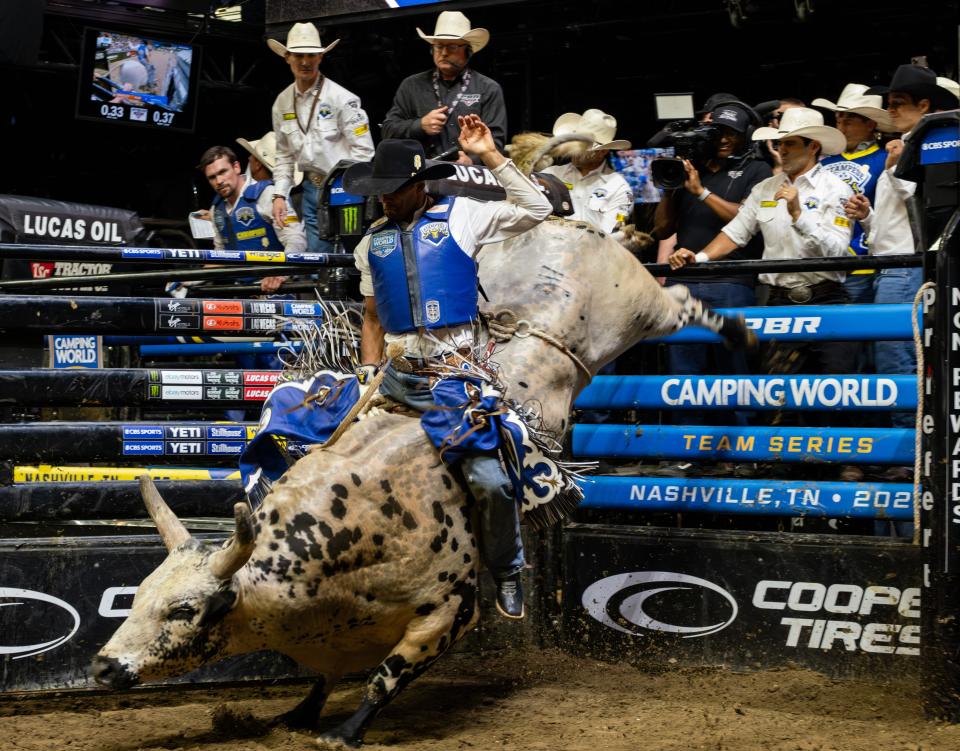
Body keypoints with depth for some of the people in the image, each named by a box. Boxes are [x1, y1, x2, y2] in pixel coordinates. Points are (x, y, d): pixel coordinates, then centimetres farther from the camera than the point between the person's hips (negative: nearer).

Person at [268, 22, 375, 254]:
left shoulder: (341, 98, -9)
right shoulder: (282, 102, 11)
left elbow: (363, 150, -10)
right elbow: (284, 154, 20)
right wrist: (279, 195, 12)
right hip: (312, 190, 6)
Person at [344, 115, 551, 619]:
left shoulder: (460, 217, 5)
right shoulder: (373, 242, 15)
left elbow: (534, 210, -5)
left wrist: (489, 155, -8)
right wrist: (370, 373, 10)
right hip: (399, 382, 4)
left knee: (490, 479, -11)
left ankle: (506, 572, 10)